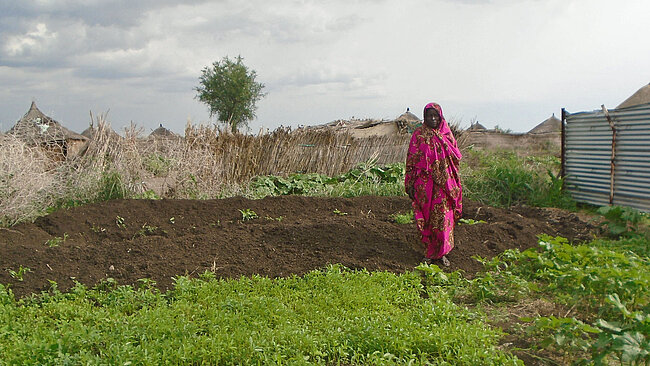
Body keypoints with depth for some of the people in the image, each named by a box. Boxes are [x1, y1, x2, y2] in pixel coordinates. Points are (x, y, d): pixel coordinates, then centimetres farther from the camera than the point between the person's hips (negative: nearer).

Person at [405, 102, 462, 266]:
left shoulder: (446, 134, 7)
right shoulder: (419, 135, 0)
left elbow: (456, 157, 13)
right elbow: (411, 160, 0)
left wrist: (455, 184, 10)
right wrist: (410, 184, -4)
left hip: (444, 183, 2)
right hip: (424, 183, -1)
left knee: (443, 217, -1)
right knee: (426, 217, 5)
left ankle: (441, 252, 10)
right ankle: (430, 250, 19)